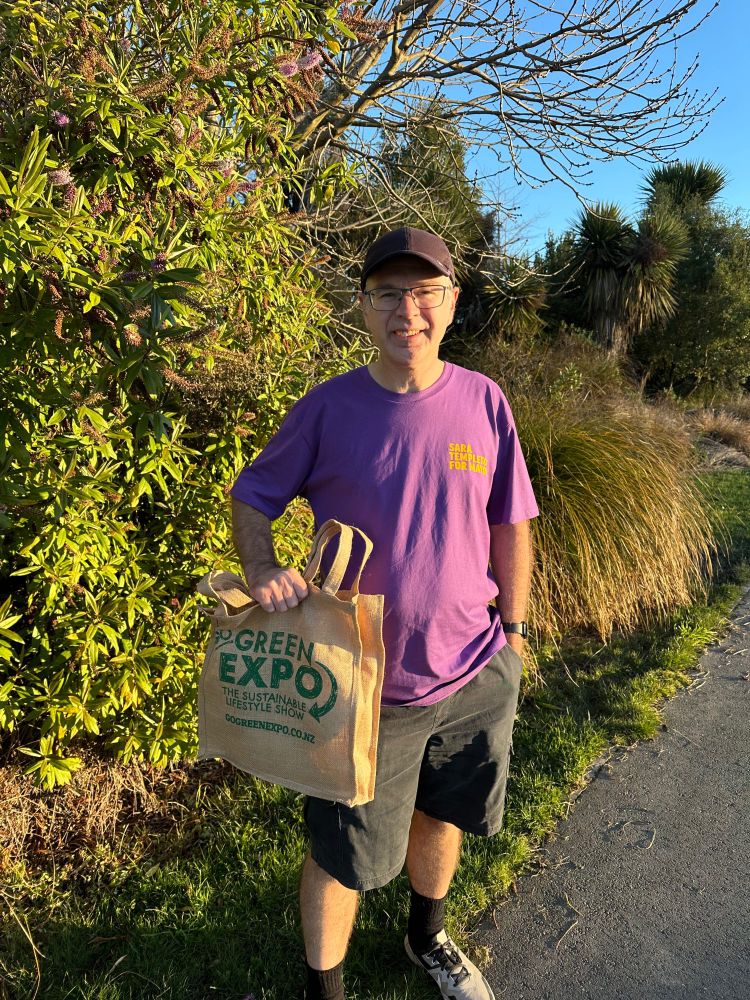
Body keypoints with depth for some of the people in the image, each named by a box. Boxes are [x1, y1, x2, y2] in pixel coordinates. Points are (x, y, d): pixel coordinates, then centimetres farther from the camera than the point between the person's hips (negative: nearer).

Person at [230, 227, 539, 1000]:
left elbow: (509, 526, 3)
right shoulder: (328, 408, -12)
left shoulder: (483, 401, -6)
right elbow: (250, 495, -1)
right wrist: (260, 568, -20)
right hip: (367, 683, -3)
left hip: (475, 675, 3)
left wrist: (512, 628, 6)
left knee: (441, 819, 26)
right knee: (342, 856, 13)